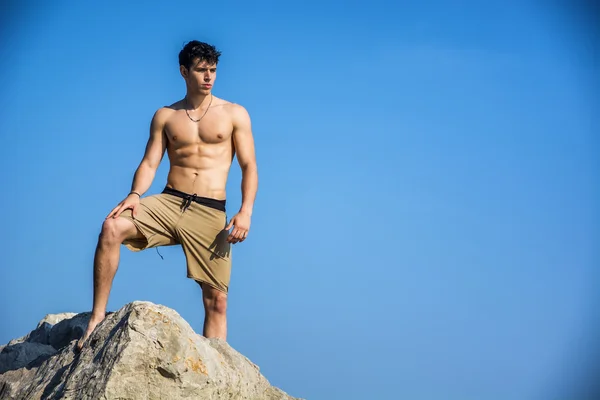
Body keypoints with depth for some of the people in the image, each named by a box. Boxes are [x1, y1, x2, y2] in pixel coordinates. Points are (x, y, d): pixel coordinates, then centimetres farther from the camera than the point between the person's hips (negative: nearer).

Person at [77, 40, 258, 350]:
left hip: (210, 212, -1)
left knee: (216, 300, -4)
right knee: (112, 228, -26)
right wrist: (135, 194, -14)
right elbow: (149, 163, 8)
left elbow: (249, 166, 4)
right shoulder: (165, 116, 13)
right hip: (168, 202, 1)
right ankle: (98, 314, -19)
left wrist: (246, 211, -11)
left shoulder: (234, 114, 8)